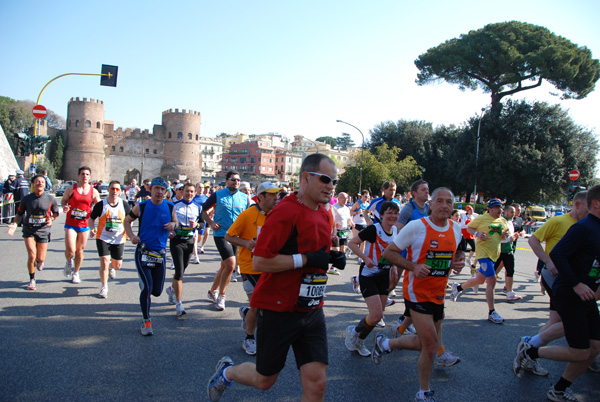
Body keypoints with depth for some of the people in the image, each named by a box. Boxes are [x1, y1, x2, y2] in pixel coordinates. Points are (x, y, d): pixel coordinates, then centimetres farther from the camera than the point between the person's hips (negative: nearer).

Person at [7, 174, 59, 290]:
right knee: (32, 256, -12)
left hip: (43, 231, 0)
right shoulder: (26, 199, -1)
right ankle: (32, 280, 10)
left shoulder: (50, 199, -1)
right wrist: (14, 224, -8)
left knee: (40, 259, 2)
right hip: (29, 230, 0)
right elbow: (19, 213, 8)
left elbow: (56, 213, 12)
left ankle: (39, 262, 43)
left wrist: (51, 219, -9)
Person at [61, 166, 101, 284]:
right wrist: (64, 207, -13)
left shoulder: (94, 192, 3)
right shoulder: (70, 189, -1)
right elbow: (64, 200, 10)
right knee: (70, 251, -12)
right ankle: (69, 262, 23)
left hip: (84, 225, 2)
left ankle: (76, 273, 30)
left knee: (80, 251, 10)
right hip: (70, 224, -2)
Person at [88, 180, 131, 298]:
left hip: (119, 240, 2)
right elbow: (91, 219, 5)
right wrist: (92, 229, -14)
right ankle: (104, 288, 6)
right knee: (104, 261, -13)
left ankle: (111, 267, 50)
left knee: (117, 265, 11)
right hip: (103, 238, -2)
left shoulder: (124, 205, -3)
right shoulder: (100, 205, -7)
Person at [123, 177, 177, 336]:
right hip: (143, 252, -3)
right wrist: (131, 236, -10)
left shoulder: (170, 207, 0)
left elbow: (175, 221, 15)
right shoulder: (141, 207, -5)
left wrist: (173, 224, -10)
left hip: (160, 254, 3)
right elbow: (127, 220, 7)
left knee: (157, 291, 7)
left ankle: (144, 289, 45)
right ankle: (146, 322, 6)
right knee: (147, 287, -11)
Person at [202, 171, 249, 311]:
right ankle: (221, 296, 2)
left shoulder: (244, 197, 7)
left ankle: (212, 291, 34)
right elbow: (204, 210, 6)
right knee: (231, 265, -16)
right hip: (221, 235, -5)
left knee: (224, 266, 14)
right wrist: (211, 223, -8)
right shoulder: (217, 195, -2)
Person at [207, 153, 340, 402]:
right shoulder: (286, 211, -19)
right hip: (279, 309, -6)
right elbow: (259, 261, -24)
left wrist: (331, 260, 5)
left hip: (312, 313, 7)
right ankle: (227, 371, 44)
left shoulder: (324, 214, 8)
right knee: (264, 380, 12)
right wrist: (305, 259, -25)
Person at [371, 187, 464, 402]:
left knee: (425, 344, 16)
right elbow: (388, 252, -11)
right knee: (430, 345, -8)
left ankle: (385, 344, 41)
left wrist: (459, 262, -1)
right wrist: (413, 266, -24)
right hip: (417, 292, -7)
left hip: (438, 294, 7)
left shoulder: (456, 229, 2)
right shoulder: (416, 226, -16)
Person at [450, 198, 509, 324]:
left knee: (479, 280, 15)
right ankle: (492, 312, -6)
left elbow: (503, 235, 22)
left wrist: (505, 235, -2)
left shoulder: (503, 221, 11)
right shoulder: (482, 218, -6)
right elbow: (469, 228, 3)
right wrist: (477, 234, -17)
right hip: (483, 252, -7)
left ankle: (458, 287, 41)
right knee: (492, 280, -15)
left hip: (494, 254, 7)